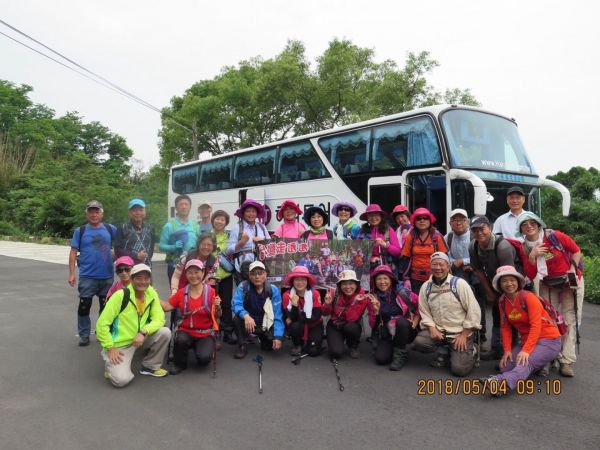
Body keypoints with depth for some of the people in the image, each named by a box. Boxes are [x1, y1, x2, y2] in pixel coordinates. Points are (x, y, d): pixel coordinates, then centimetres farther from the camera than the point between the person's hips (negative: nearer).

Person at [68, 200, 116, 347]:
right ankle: (84, 335, 17)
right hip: (87, 276, -1)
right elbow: (73, 252, 0)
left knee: (106, 307, 12)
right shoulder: (80, 231, 0)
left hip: (107, 276, 1)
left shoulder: (110, 229, 2)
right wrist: (71, 273, -5)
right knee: (84, 306, 3)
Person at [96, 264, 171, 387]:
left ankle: (149, 366, 5)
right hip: (118, 344, -5)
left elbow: (159, 319, -9)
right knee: (122, 380, -23)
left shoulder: (152, 294, -5)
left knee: (165, 332, -18)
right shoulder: (121, 295, -20)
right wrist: (110, 348, -17)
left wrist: (143, 332, -26)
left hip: (139, 338, 5)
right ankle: (112, 364, 13)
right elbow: (102, 324, -18)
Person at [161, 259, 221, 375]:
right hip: (186, 331, 2)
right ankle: (180, 364, -2)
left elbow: (217, 317, -4)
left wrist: (217, 306, -24)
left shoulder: (210, 291, -6)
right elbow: (166, 307, 3)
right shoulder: (181, 292, 3)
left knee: (203, 359, -26)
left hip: (206, 334, -2)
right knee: (180, 339, -33)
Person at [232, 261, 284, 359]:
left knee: (276, 342, -21)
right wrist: (246, 316, -44)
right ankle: (243, 346, -8)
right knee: (237, 318, -31)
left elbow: (277, 316, -15)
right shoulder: (243, 286, -14)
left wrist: (278, 336, -26)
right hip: (248, 323, -1)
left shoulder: (273, 290, -13)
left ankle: (263, 338, 16)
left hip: (266, 325, 2)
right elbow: (236, 305, -23)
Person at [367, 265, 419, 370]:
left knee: (400, 321, -34)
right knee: (381, 358, -22)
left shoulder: (403, 292, -13)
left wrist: (415, 321, -8)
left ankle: (400, 354, -13)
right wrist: (376, 311, -23)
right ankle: (393, 348, 14)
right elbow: (373, 325, -5)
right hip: (386, 334, 2)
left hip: (406, 330, -2)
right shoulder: (373, 298, -5)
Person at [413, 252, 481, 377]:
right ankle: (444, 351, 7)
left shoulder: (459, 283, -11)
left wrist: (464, 334, -13)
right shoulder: (426, 287, 2)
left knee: (459, 369, -17)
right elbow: (424, 312, 3)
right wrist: (432, 328, -15)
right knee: (419, 342, -24)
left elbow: (474, 310, -11)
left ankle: (470, 350, 18)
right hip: (438, 330, 4)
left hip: (460, 332, -4)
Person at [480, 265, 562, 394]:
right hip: (526, 341, 7)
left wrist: (526, 350, -30)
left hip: (548, 340, -7)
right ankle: (540, 362, 8)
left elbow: (536, 326, -22)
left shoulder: (529, 297, -16)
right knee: (505, 366, -12)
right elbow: (506, 327, 5)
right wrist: (507, 350, -8)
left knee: (526, 362, -34)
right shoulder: (502, 301, 3)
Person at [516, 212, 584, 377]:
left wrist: (572, 271, -16)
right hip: (548, 286, 3)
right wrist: (532, 256, -24)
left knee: (569, 320, -5)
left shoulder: (555, 236, -19)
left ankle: (567, 362, -3)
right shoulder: (525, 247, -8)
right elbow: (530, 275, -11)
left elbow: (576, 251, -6)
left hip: (571, 282, -3)